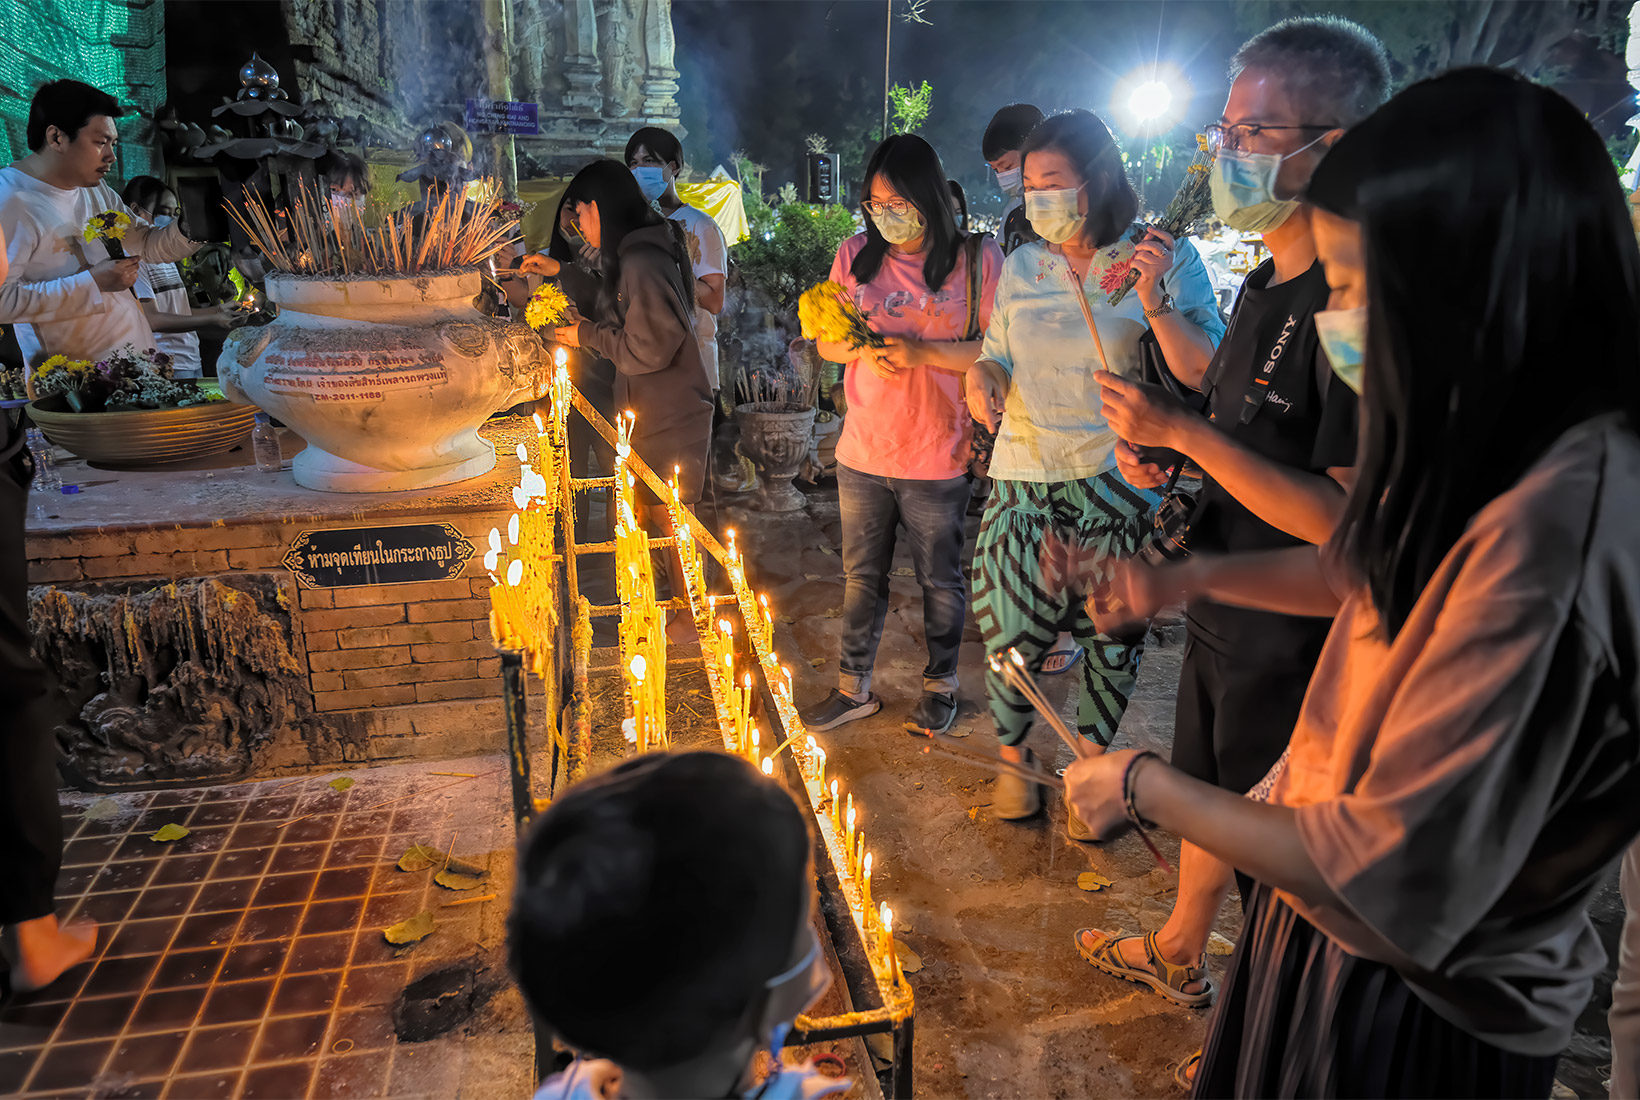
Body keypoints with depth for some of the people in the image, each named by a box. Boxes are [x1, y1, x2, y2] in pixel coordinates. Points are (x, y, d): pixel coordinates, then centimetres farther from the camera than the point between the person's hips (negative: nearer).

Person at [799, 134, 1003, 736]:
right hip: (862, 452, 4)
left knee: (940, 579, 12)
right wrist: (863, 350, -12)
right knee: (861, 575, 15)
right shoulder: (855, 255, 3)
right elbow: (826, 341, 9)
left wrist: (922, 352, -21)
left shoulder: (976, 258, -8)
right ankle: (854, 687, 32)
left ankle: (941, 685, 33)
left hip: (938, 458, -3)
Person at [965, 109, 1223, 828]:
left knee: (1111, 637, 9)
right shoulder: (1022, 266, 8)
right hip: (1026, 473, 2)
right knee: (1013, 631, 3)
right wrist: (982, 376, -5)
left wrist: (1156, 303, -22)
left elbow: (1208, 375, -9)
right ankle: (1013, 756, 30)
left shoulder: (1167, 260, -4)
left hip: (1119, 479, -2)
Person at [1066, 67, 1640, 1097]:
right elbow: (1366, 570, 13)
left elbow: (1393, 880, -31)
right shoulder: (1512, 453, -5)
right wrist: (1191, 573, 0)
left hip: (1412, 1011, -7)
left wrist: (1147, 787, -20)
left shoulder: (1553, 531, -34)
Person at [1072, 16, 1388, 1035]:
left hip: (1293, 648, -9)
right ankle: (1179, 951, 51)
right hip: (1225, 617, 9)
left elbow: (1346, 519, -29)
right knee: (1206, 797, 27)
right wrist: (1162, 445, 1)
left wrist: (1187, 434, -28)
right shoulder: (1267, 284, 5)